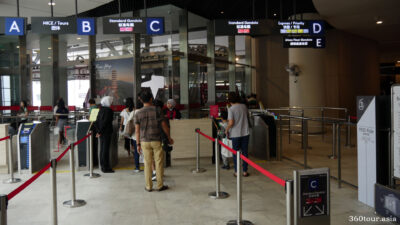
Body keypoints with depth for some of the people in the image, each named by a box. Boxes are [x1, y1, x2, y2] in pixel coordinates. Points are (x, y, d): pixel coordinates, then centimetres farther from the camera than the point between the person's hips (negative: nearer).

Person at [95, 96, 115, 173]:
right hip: (106, 132, -8)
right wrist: (100, 132, -11)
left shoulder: (101, 110, 9)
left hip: (101, 133, 8)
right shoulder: (109, 110, -14)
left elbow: (97, 121, 8)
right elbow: (105, 122, -18)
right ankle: (105, 167, 2)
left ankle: (103, 166, 23)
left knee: (102, 149, 14)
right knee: (105, 149, -3)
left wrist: (98, 131, 7)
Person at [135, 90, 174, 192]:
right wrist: (169, 138, 9)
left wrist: (138, 144, 6)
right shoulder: (156, 110, -6)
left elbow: (137, 130, 0)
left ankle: (148, 186, 14)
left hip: (145, 141, 2)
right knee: (159, 163, 6)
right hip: (156, 141, -2)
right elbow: (164, 125, -4)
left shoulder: (138, 113, 0)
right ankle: (160, 185, 12)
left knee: (147, 164, 9)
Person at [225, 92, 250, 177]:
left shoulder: (231, 109, -13)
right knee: (245, 152, 10)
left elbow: (231, 122, -19)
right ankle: (245, 171, 15)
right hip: (245, 132, 3)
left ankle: (237, 172, 14)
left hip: (235, 134, -3)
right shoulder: (244, 106, 2)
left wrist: (227, 130, -3)